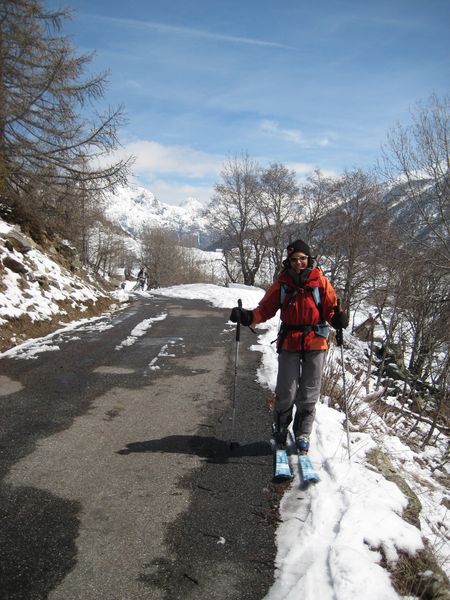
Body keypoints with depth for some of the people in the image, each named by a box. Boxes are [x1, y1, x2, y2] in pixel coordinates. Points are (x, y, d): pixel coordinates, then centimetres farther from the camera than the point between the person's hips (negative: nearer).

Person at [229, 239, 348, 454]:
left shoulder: (320, 281, -3)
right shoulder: (282, 283, 0)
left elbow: (331, 308, -2)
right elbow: (266, 308, 0)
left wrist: (338, 318, -24)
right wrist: (248, 316, -17)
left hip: (315, 342, 0)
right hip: (289, 342, 0)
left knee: (308, 393, 8)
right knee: (286, 392, 2)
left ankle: (302, 434, 26)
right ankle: (280, 429, 27)